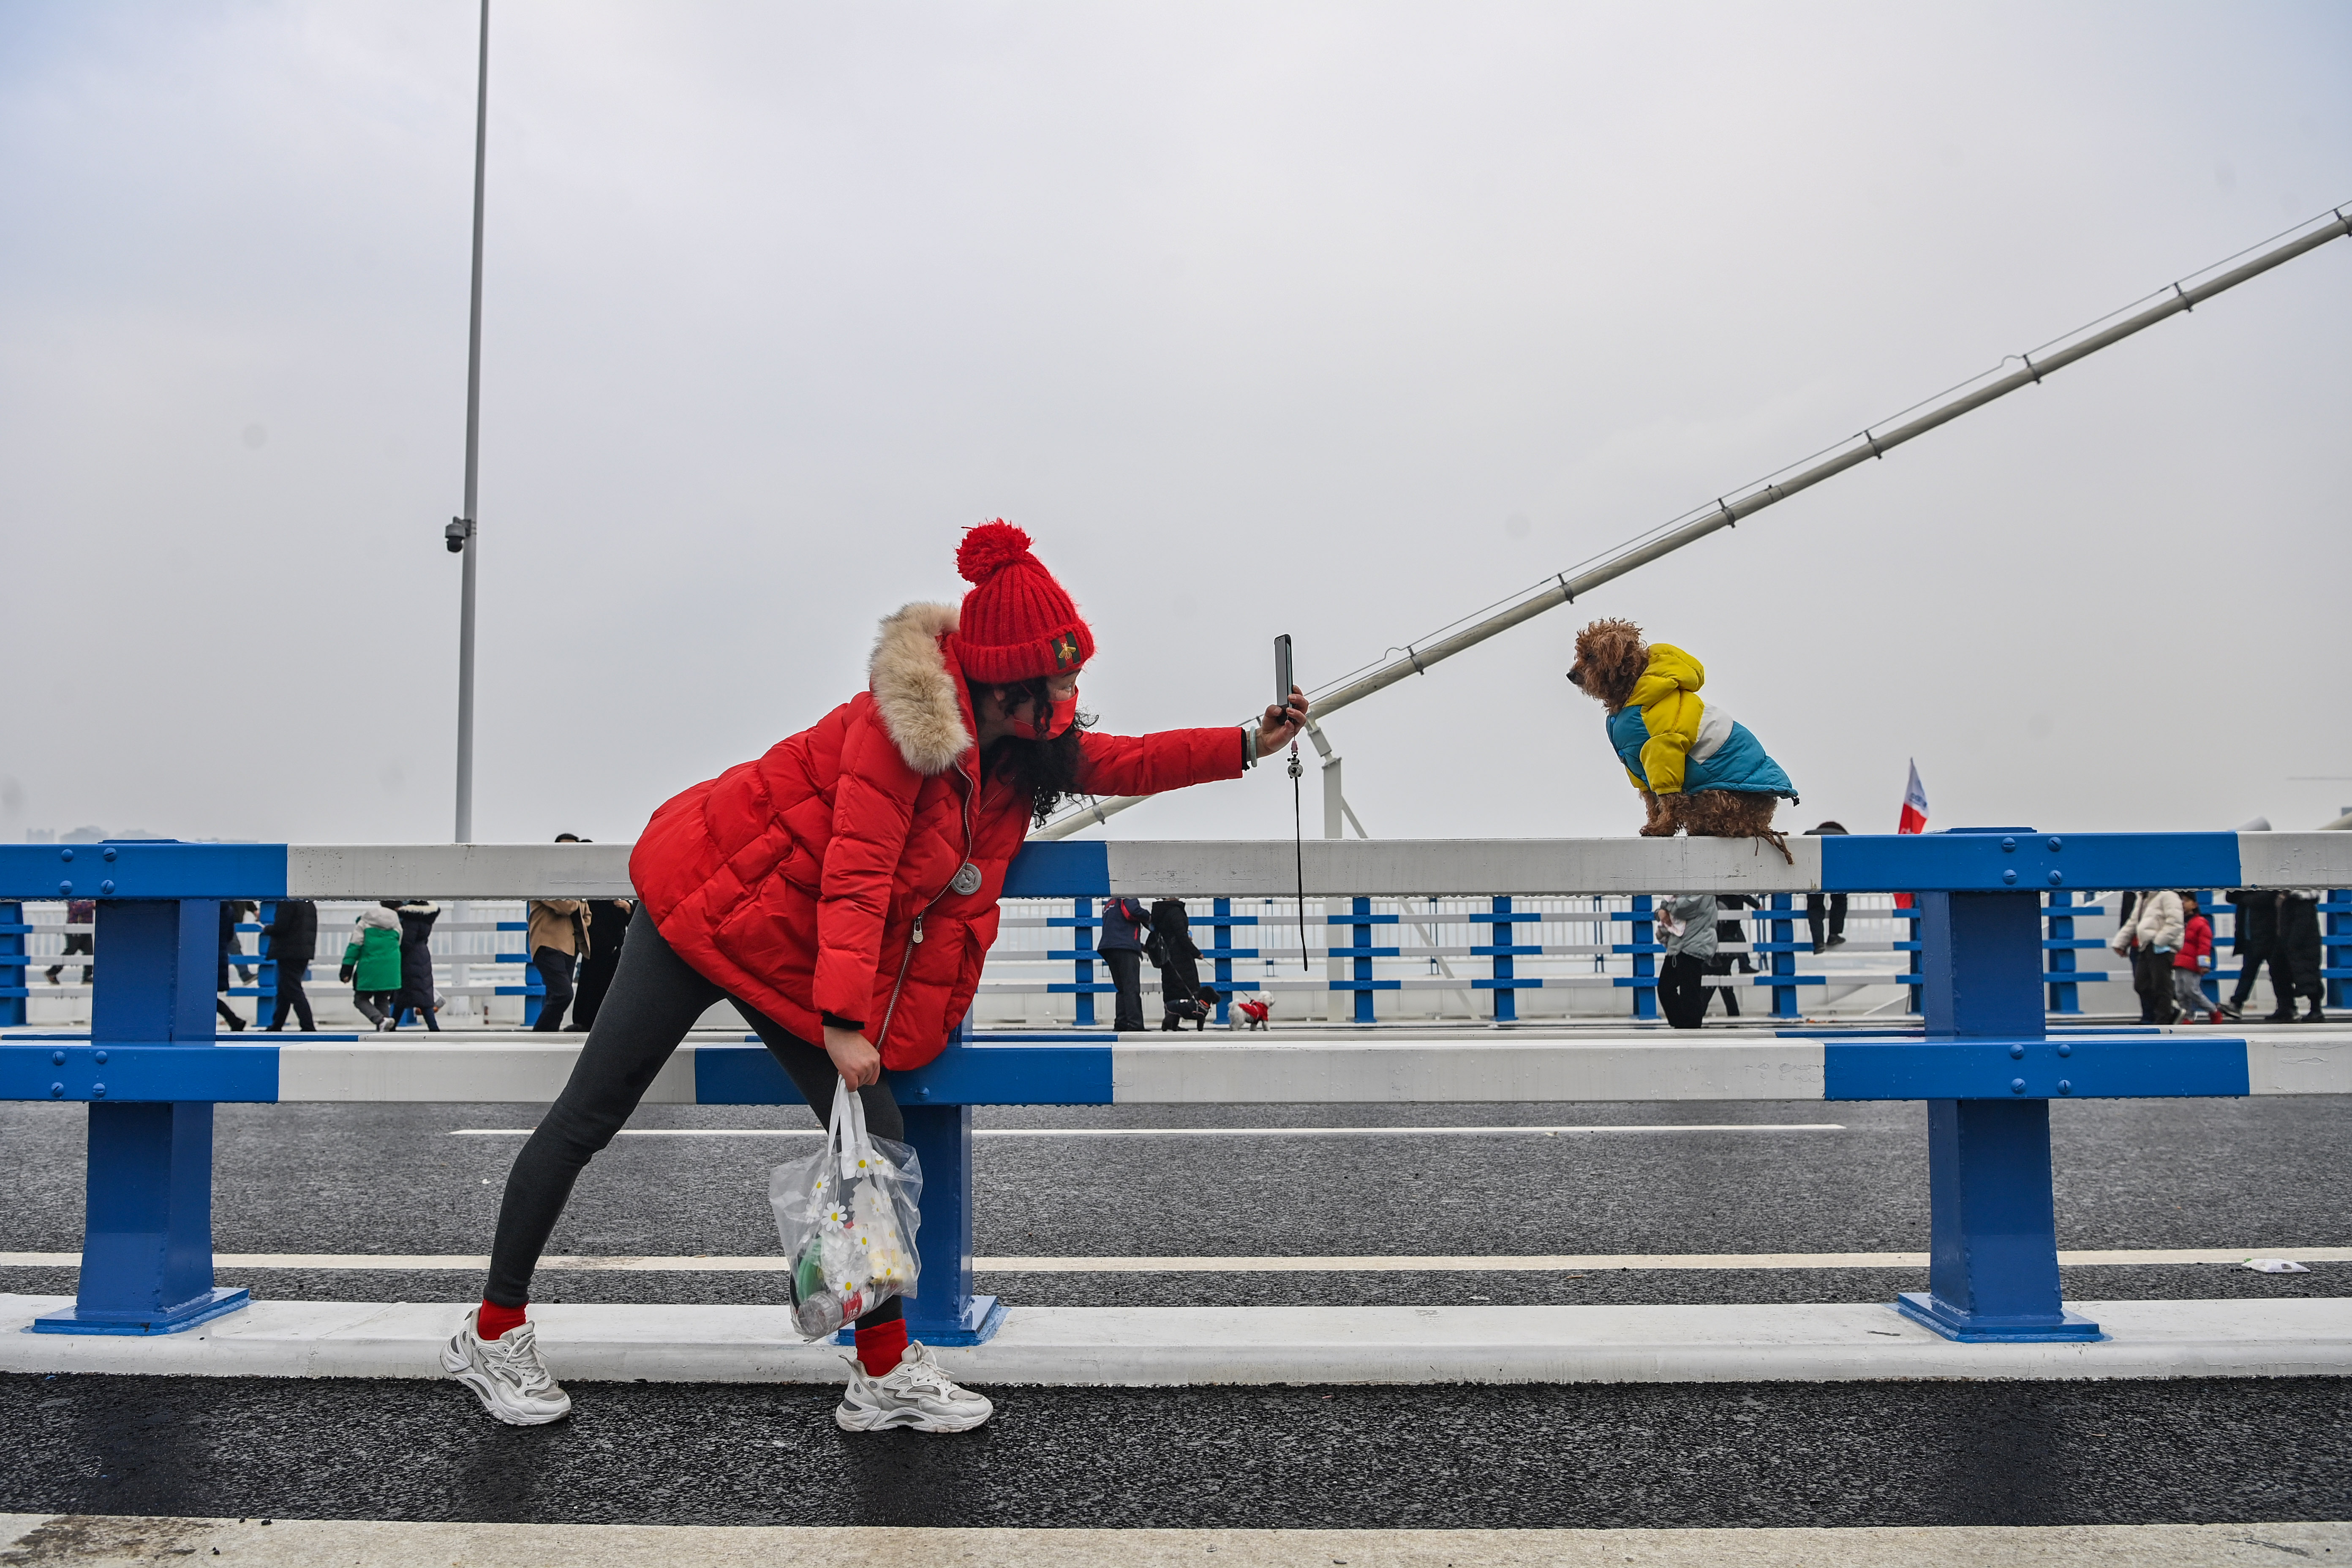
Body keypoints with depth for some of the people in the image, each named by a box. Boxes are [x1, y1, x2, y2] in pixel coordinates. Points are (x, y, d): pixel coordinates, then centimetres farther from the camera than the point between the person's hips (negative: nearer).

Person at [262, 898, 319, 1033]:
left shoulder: (286, 903, -14)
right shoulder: (309, 904, 11)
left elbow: (279, 928, -18)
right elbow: (313, 929, 15)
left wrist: (266, 929, 1)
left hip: (289, 953, -9)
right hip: (305, 952, 9)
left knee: (294, 992, -7)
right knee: (284, 992, 19)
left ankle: (309, 1028, -13)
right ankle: (275, 1028, 27)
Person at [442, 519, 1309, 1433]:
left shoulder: (1024, 749, 0)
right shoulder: (904, 721, -25)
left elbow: (1122, 763, 10)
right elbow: (856, 878, -28)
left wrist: (1248, 746, 1)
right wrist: (844, 1020, -32)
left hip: (803, 957, 8)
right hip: (712, 903, -8)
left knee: (875, 1140, -2)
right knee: (591, 1115, 1)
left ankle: (885, 1373, 7)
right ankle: (493, 1334, 17)